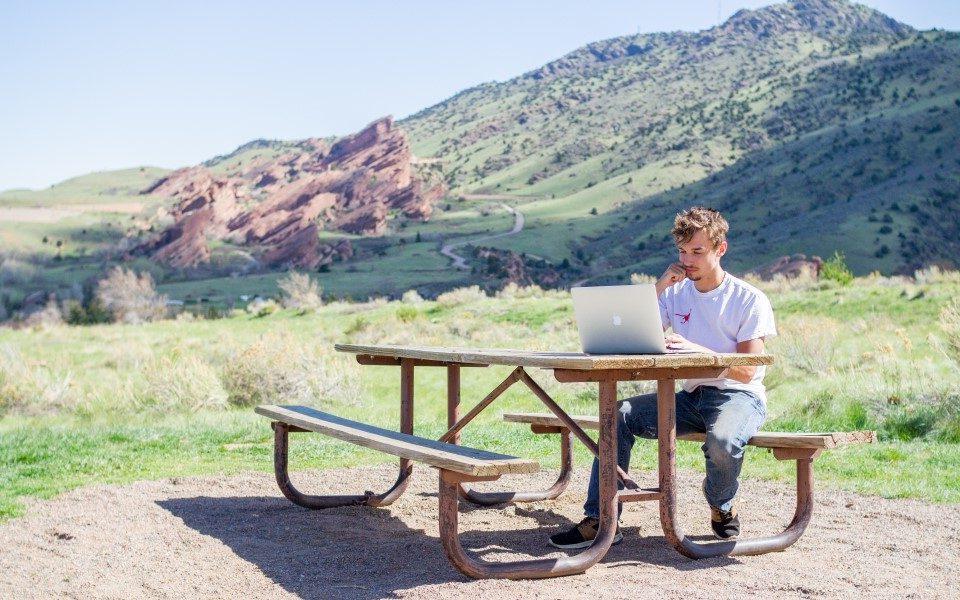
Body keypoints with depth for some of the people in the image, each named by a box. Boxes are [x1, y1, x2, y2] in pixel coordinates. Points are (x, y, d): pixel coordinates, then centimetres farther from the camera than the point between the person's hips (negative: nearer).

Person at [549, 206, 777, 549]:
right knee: (620, 415, -18)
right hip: (692, 396, 5)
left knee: (723, 440, -38)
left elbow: (747, 370, -14)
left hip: (741, 396, -4)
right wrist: (659, 287, -8)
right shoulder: (676, 293, 8)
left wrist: (697, 350, -28)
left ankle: (722, 508, -4)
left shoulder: (750, 300, -6)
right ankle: (600, 521, -19)